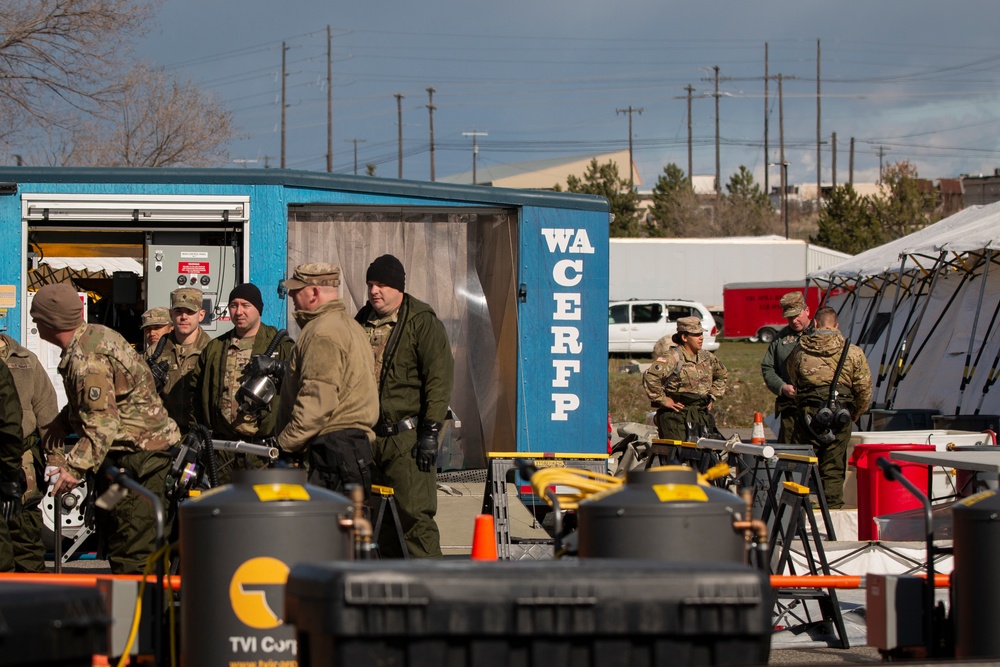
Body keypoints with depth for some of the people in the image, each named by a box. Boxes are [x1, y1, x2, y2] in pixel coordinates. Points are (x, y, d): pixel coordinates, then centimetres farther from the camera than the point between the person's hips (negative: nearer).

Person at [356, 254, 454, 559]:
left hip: (407, 437, -6)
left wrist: (430, 431, -14)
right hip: (368, 436, 6)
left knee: (414, 514, -12)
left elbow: (439, 379, -8)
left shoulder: (423, 323, -3)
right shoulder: (361, 323, 16)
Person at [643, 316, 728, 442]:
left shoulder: (707, 358, 11)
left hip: (702, 414, 7)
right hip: (676, 416, -7)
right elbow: (650, 376, -26)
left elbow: (722, 375, 32)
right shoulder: (673, 358, -13)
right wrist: (663, 400, -18)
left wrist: (712, 396, 20)